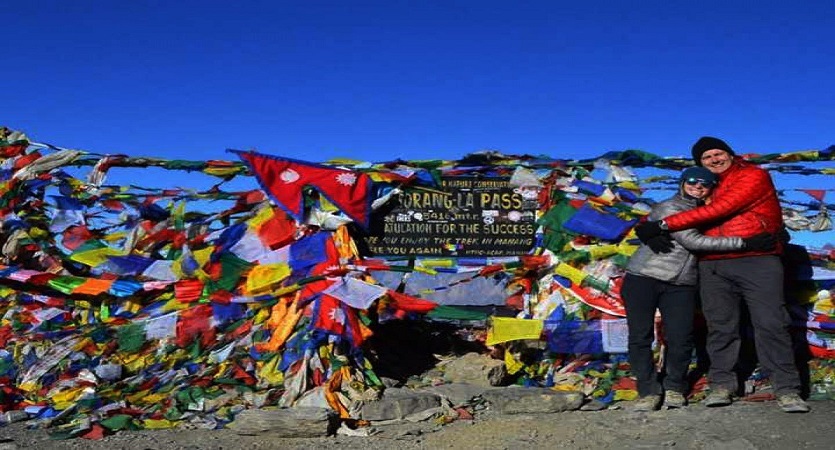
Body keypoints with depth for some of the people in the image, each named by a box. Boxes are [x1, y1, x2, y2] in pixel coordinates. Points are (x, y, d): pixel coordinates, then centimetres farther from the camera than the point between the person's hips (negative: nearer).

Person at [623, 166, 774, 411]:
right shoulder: (668, 208, -7)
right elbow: (691, 241, -17)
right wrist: (743, 243, -18)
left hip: (681, 285, 5)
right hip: (643, 279, -5)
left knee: (681, 340, -6)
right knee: (640, 337, -5)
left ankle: (674, 388, 14)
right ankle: (648, 391, 7)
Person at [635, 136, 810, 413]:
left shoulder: (754, 176, -1)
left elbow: (718, 210, -12)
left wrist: (664, 225, -15)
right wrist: (652, 230, -9)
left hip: (757, 262, -4)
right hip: (713, 266, 5)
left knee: (771, 324, -5)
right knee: (720, 327, 3)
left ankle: (786, 389, -1)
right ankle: (722, 384, 9)